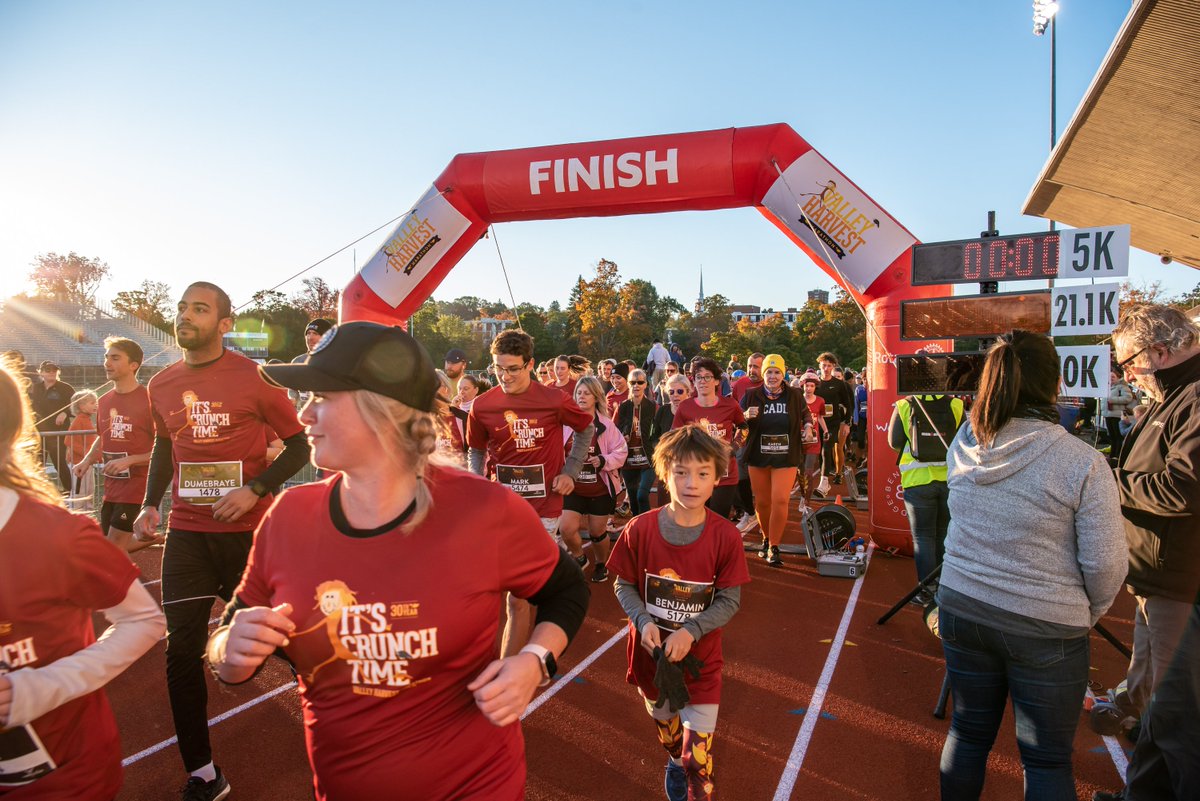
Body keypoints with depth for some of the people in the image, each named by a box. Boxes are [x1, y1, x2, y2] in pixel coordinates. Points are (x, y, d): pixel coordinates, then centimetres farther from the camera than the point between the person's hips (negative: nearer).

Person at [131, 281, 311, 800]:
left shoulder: (254, 378, -9)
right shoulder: (161, 386, 6)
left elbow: (298, 447, -5)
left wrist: (254, 490, -18)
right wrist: (150, 505, 7)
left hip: (249, 530, -4)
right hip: (186, 533, 4)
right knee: (182, 651, 3)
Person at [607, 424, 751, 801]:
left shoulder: (726, 536, -17)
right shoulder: (640, 529, -15)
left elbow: (730, 600, -11)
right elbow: (624, 585, -5)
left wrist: (690, 631, -23)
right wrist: (643, 622, -21)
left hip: (701, 659, -2)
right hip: (652, 654, 2)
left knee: (698, 756, -2)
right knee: (668, 734, 27)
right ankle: (675, 764, 58)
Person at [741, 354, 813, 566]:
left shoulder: (794, 395, 1)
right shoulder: (751, 395, -2)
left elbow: (805, 413, 20)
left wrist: (807, 426, 0)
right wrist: (746, 416, -19)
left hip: (785, 458, -1)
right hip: (758, 456, 1)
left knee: (780, 501, -11)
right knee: (762, 501, 10)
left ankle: (774, 548, 0)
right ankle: (766, 538, 32)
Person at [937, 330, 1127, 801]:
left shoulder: (963, 445, -5)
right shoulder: (1082, 463, -17)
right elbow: (1105, 563, -12)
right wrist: (1087, 615, 5)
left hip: (960, 607, 4)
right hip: (1046, 627, -3)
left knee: (968, 732, 19)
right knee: (1047, 760, 14)